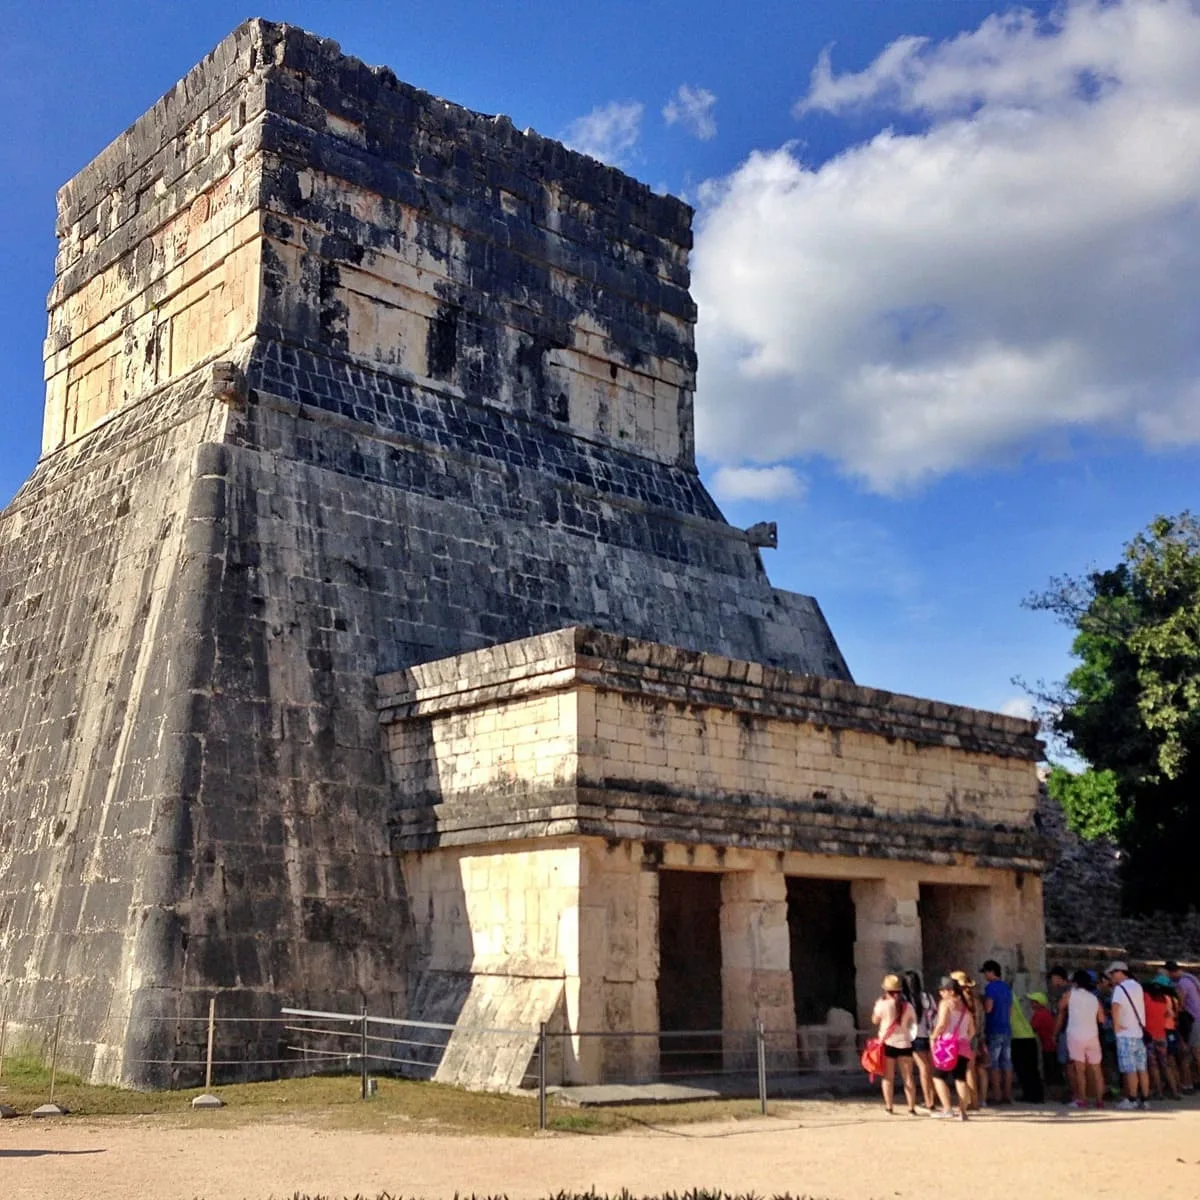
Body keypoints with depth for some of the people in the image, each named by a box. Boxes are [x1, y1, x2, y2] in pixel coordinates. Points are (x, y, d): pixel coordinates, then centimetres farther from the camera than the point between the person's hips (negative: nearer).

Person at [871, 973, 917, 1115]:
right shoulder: (907, 1006, -2)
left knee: (888, 1077, 6)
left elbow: (875, 1020, 4)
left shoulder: (882, 1004, -9)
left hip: (887, 1043, -2)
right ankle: (912, 1107, 3)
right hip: (904, 1043, 2)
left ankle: (889, 1106, 4)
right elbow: (913, 1022, 6)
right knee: (908, 1077, 6)